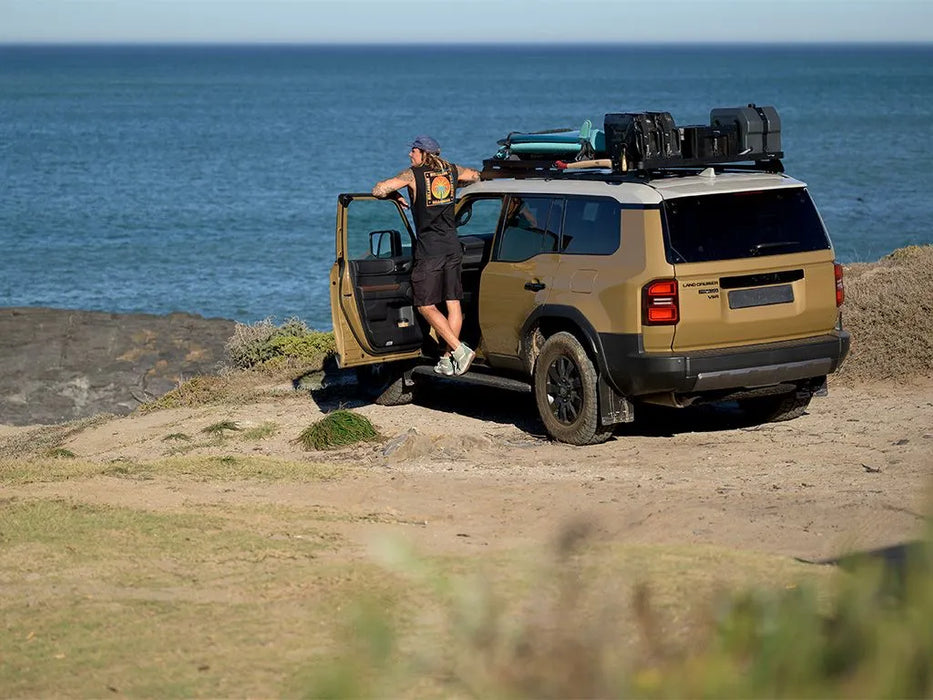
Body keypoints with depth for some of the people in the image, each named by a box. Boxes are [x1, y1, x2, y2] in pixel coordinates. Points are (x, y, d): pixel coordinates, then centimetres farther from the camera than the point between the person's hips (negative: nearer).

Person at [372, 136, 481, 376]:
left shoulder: (413, 175, -6)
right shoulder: (452, 171, 9)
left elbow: (378, 190, -11)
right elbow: (475, 176, 30)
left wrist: (395, 195, 8)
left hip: (429, 251, -6)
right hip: (452, 248, 6)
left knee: (426, 306, 0)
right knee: (453, 303, 8)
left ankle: (459, 350, -11)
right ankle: (447, 359, 10)